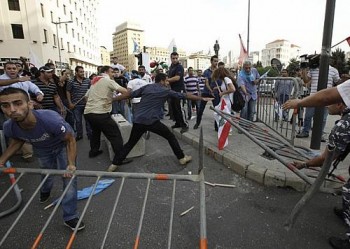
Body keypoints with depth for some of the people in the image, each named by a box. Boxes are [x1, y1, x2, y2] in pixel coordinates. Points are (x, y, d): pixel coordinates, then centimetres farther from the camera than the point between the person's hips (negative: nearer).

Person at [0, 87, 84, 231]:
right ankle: (45, 191, 64)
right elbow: (17, 142, -3)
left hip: (62, 146, -4)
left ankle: (70, 217, 9)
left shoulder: (51, 120, -46)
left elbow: (70, 139, -29)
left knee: (69, 177, -9)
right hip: (42, 149, 4)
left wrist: (71, 164, -35)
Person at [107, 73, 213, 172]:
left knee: (130, 143, 17)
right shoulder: (166, 90, 6)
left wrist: (112, 99, 21)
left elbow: (129, 94, 12)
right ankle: (182, 158, 21)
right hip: (152, 121, -4)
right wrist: (202, 98, 17)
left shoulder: (146, 87, 15)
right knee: (171, 137, 15)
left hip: (138, 120, 4)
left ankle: (114, 164, 16)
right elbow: (185, 95, 9)